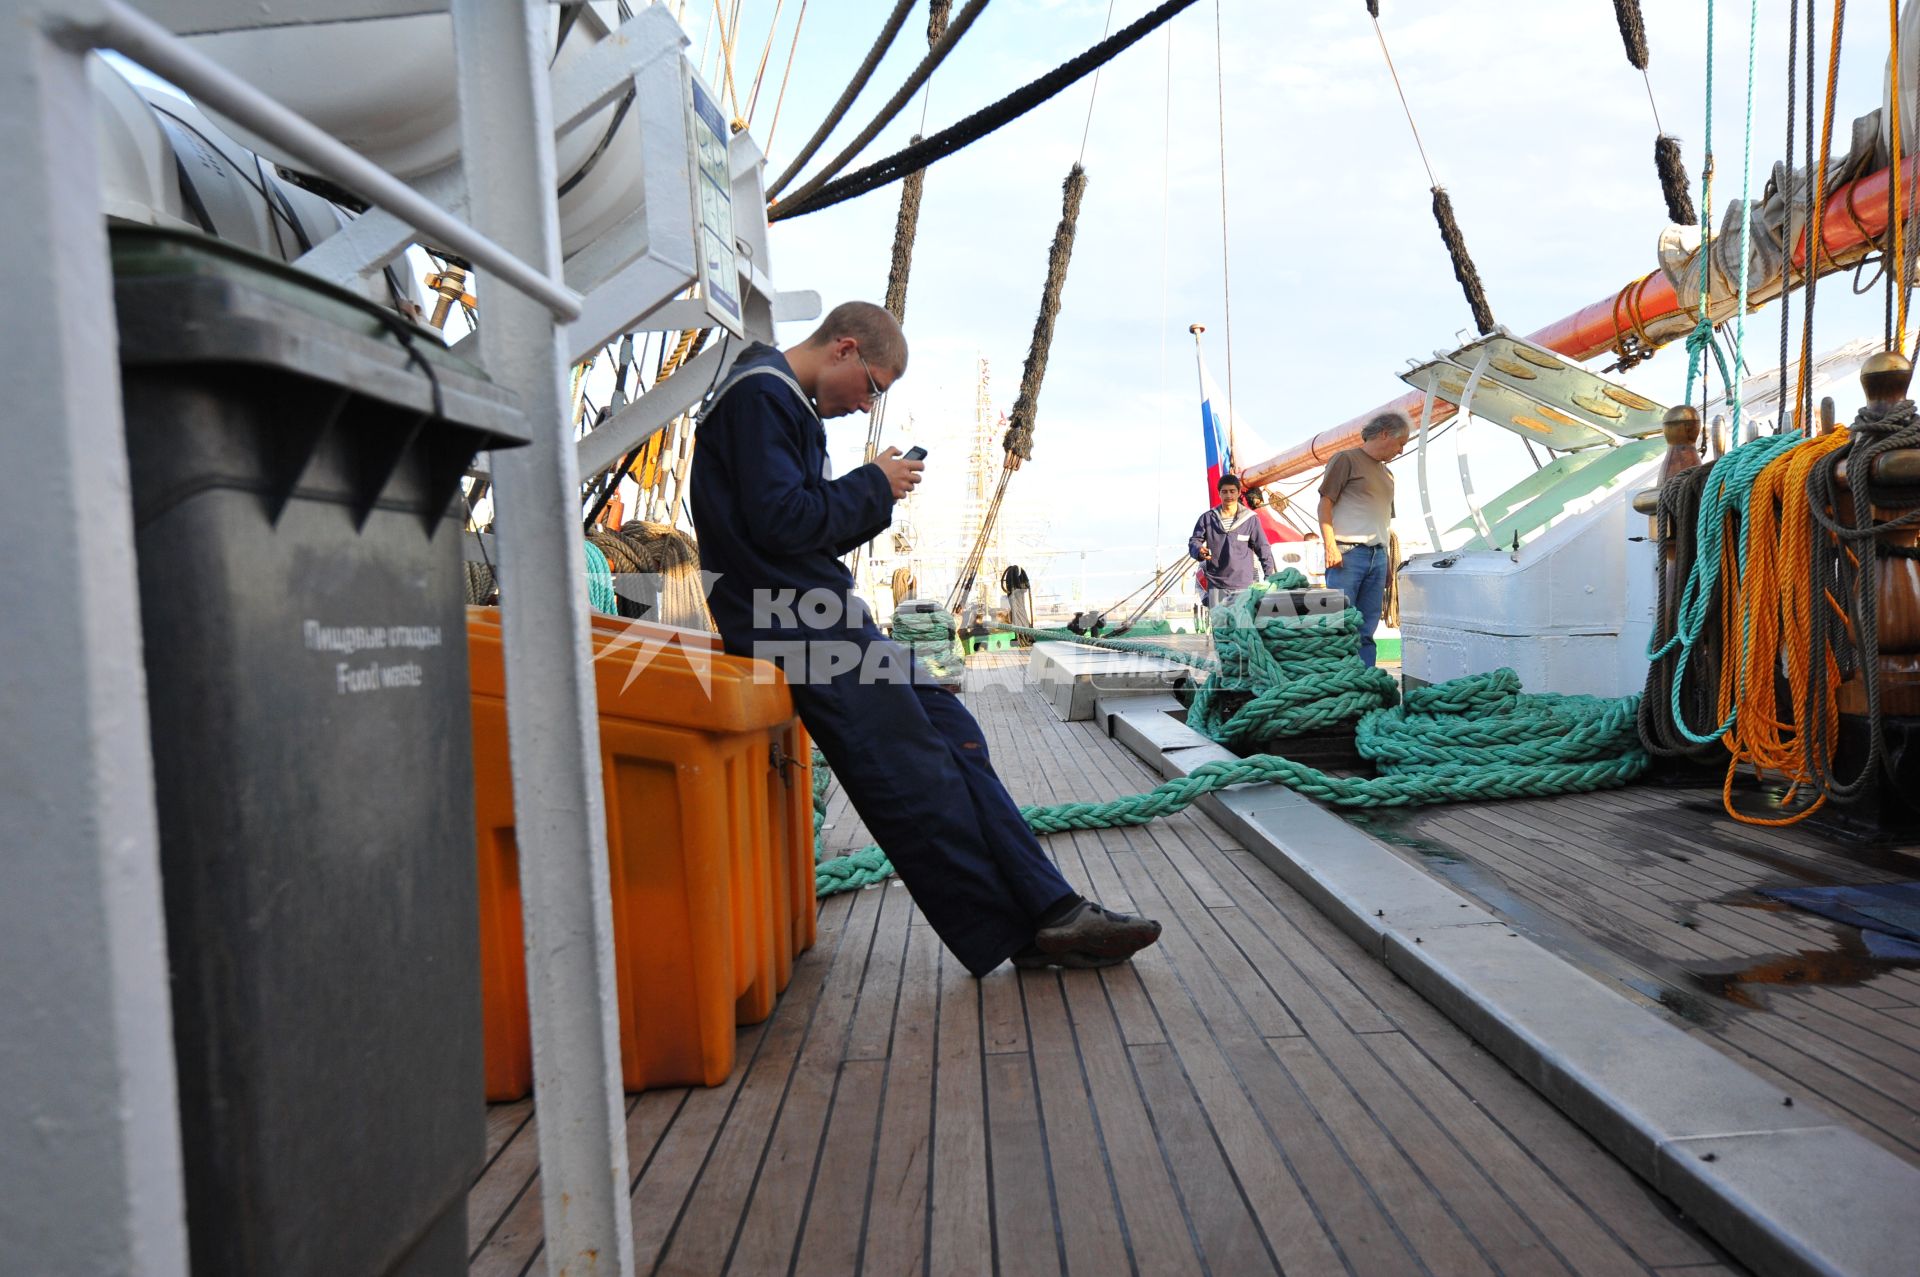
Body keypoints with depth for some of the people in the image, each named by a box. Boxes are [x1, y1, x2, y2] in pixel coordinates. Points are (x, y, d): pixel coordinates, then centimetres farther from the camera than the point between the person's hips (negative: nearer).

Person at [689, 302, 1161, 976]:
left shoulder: (782, 400, 24)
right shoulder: (760, 393, -8)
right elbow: (779, 522, -19)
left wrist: (874, 501, 7)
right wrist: (873, 484, -7)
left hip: (824, 618, 11)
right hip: (796, 624, -10)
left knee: (950, 731, 3)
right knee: (914, 775, -9)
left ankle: (1047, 910, 4)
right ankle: (1019, 929, 1)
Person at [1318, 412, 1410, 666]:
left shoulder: (1387, 473, 24)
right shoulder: (1346, 459, 1)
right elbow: (1325, 504, -6)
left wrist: (1387, 558, 20)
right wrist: (1330, 545, -15)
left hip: (1378, 556, 7)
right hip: (1348, 552, -7)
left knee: (1367, 630, 5)